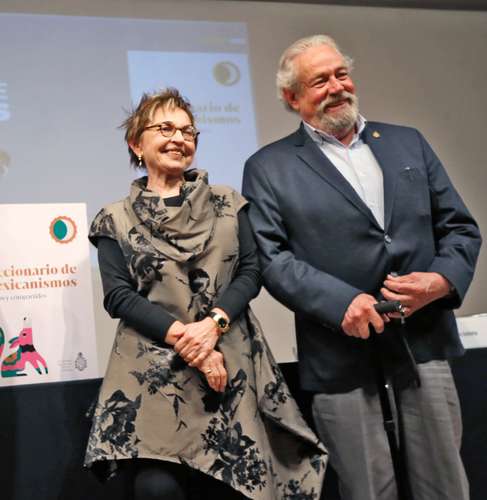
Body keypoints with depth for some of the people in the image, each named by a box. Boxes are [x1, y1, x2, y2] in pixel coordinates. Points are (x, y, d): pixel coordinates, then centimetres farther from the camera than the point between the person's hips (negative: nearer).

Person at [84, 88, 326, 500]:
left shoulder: (227, 204, 14)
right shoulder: (115, 220, 8)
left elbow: (250, 272, 5)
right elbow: (119, 296, -2)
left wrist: (213, 323, -13)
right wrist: (183, 339, -14)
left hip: (232, 364, 2)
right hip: (155, 370, -2)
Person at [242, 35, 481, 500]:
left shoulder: (408, 143, 13)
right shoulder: (269, 167, 3)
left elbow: (460, 226, 11)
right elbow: (268, 256, -7)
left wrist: (442, 279, -9)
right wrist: (341, 301, -20)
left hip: (424, 341, 3)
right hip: (342, 354, -3)